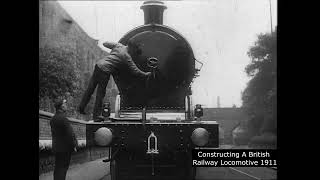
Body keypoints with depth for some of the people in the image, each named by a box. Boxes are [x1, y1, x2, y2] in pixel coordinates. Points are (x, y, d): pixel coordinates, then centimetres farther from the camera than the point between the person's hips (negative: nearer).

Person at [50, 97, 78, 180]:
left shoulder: (53, 118, 8)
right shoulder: (63, 119, -21)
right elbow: (70, 134, -20)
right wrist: (74, 145, -8)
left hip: (56, 147, 8)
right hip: (65, 148, -8)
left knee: (58, 167, 16)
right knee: (63, 168, -2)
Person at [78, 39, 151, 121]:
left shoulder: (119, 45, 10)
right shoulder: (127, 58, -7)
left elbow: (105, 44, 22)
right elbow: (135, 71, -4)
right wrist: (146, 74, 10)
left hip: (98, 65, 7)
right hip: (105, 71, -7)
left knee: (90, 89, 15)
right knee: (100, 94, 1)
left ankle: (81, 107, 23)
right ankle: (96, 115, 7)